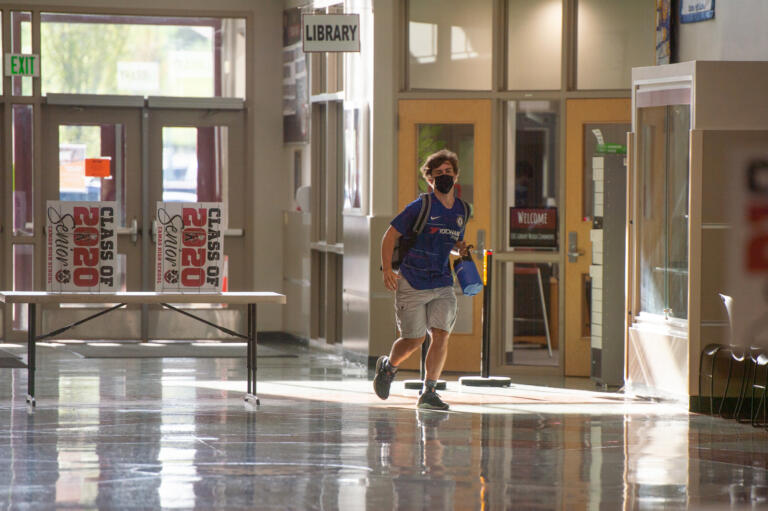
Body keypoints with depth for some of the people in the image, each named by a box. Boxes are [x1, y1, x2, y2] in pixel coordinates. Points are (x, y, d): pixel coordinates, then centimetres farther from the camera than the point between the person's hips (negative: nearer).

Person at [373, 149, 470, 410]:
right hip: (412, 284, -4)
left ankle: (428, 392, 0)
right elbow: (390, 235, -4)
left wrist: (460, 249, 1)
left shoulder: (461, 210, 8)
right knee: (413, 340, 1)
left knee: (441, 335, -10)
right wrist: (387, 269, -14)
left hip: (443, 285, 4)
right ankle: (388, 366, 33)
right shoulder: (420, 207, -9)